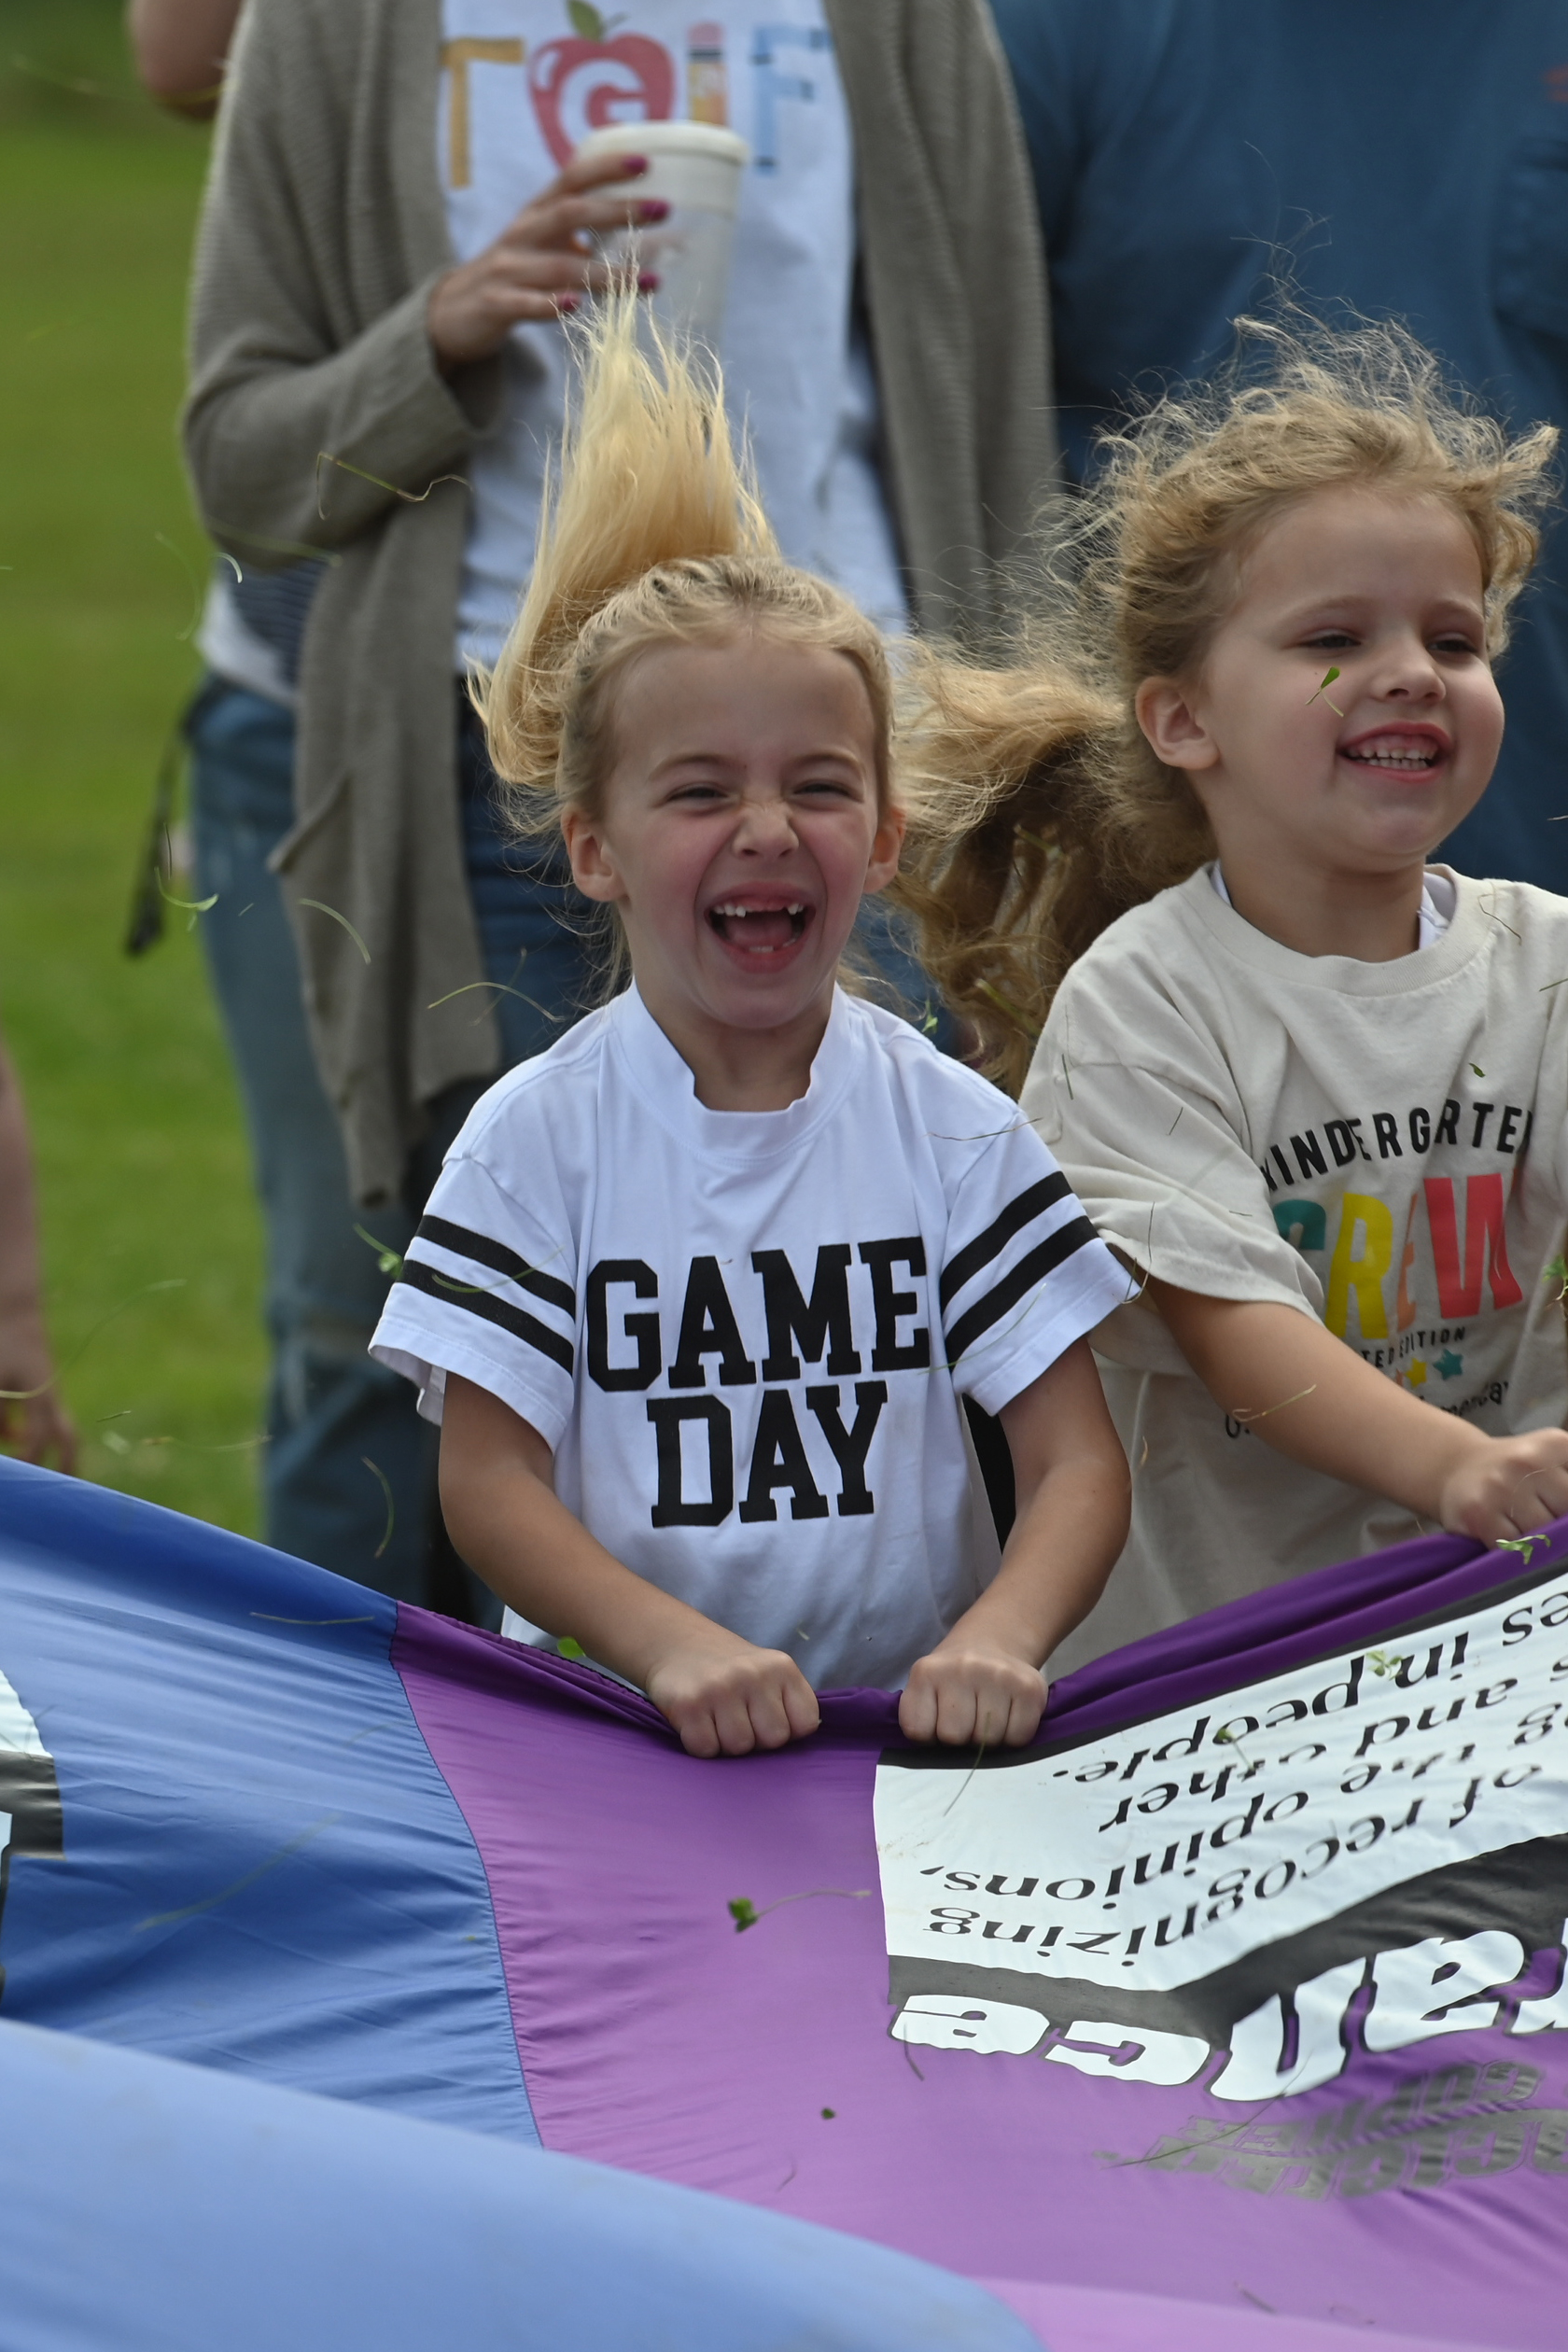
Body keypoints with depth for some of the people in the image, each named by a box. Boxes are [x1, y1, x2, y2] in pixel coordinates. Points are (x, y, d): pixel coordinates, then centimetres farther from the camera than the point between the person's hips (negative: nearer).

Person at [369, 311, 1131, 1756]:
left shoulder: (956, 1131, 5)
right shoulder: (538, 1139, 2)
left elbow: (1077, 1461, 1)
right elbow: (488, 1479, -3)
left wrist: (1000, 1640, -20)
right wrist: (673, 1647, -21)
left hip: (914, 1733, 1)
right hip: (618, 1735, -1)